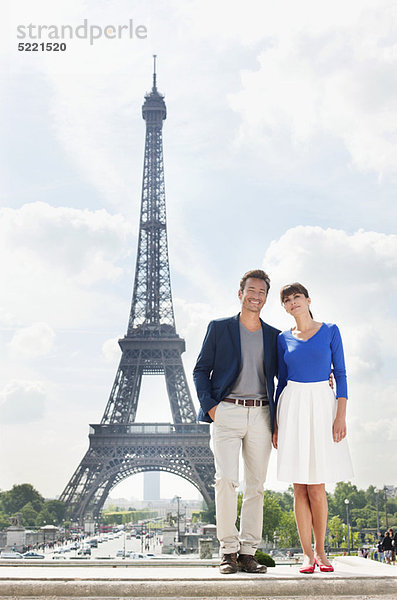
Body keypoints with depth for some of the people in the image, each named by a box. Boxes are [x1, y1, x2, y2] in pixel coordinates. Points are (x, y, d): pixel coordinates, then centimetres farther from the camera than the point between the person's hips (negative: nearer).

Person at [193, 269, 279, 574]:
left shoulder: (274, 336, 13)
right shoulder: (219, 328, 6)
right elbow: (201, 371, 7)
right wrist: (209, 406, -5)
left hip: (261, 415, 3)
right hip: (227, 413, -3)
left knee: (256, 486, 3)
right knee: (226, 480, -13)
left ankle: (248, 552, 10)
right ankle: (228, 551, -4)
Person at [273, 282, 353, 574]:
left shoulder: (330, 331, 3)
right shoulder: (284, 339, 10)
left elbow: (341, 374, 1)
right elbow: (282, 381, 12)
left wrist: (341, 415, -9)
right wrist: (276, 423, 6)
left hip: (321, 405, -2)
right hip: (292, 407, 2)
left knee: (316, 486, -3)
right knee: (300, 487, 1)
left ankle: (320, 550, 13)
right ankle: (307, 553, 8)